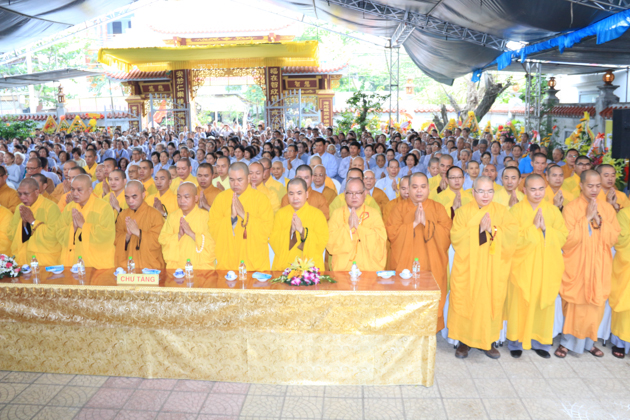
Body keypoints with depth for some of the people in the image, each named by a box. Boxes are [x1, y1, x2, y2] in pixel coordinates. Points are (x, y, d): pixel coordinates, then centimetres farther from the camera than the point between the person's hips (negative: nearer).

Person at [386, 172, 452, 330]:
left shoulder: (438, 208, 9)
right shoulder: (400, 208, 6)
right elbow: (391, 233, -7)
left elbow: (447, 233, -4)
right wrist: (414, 223, -13)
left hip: (432, 267, 1)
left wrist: (426, 222, -14)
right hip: (405, 266, 0)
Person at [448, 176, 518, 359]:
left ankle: (488, 341, 19)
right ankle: (464, 341, 15)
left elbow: (512, 232, -7)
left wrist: (492, 229, -20)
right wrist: (478, 229, -18)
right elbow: (455, 237, -9)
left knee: (490, 301, 4)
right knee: (466, 301, 0)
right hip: (467, 267, -1)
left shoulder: (502, 211, 7)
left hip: (493, 267, 1)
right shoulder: (463, 211, 3)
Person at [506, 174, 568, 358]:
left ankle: (540, 341, 21)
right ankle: (516, 342, 14)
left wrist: (546, 229, -14)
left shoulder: (553, 210, 6)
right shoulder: (516, 210, -3)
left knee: (544, 302, 6)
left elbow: (562, 236, 1)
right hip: (523, 265, -3)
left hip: (546, 266, 3)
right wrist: (533, 227, -17)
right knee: (520, 303, 0)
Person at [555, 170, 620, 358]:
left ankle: (588, 341, 27)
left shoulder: (607, 209, 4)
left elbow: (613, 239, 0)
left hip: (599, 266, 4)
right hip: (576, 266, -4)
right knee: (574, 305, 1)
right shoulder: (571, 208, -8)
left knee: (596, 305, 10)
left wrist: (600, 221, -14)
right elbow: (568, 240, -15)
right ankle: (567, 341, 17)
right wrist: (586, 218, -18)